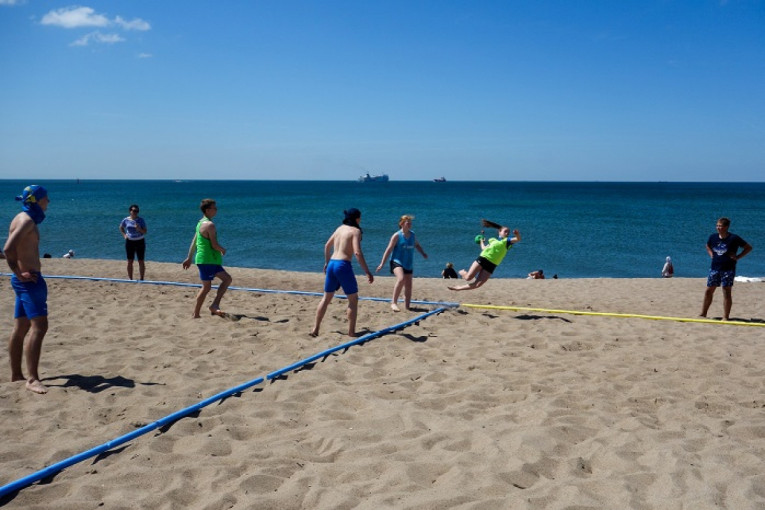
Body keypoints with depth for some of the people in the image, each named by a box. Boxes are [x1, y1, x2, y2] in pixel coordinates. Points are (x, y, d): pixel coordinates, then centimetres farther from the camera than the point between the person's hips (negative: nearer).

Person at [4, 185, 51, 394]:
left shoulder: (23, 219, 17)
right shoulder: (27, 220, -13)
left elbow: (10, 249, 24)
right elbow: (8, 249, -25)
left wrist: (19, 272, 16)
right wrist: (20, 273, -19)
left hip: (26, 280, 11)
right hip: (29, 280, -11)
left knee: (20, 328, 14)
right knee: (39, 327, -15)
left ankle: (16, 373, 22)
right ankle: (32, 379, -18)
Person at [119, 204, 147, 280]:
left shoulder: (141, 220, -4)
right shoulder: (126, 220, 1)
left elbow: (145, 232, -5)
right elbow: (121, 227, 20)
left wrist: (139, 229, -23)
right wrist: (124, 235, 6)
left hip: (140, 242, -1)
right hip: (129, 242, 2)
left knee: (141, 261, 0)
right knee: (130, 261, 4)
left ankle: (141, 278, 9)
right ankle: (130, 278, 14)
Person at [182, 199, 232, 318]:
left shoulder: (201, 223, 14)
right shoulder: (210, 225, -16)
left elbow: (194, 242, 18)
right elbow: (214, 245, -20)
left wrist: (189, 258, 21)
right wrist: (223, 250, 0)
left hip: (211, 261, 10)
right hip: (207, 260, -10)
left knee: (227, 278, 11)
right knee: (206, 287, -3)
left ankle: (215, 305, 6)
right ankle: (196, 315, 3)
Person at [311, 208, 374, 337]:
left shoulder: (340, 228, 15)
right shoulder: (355, 231, -7)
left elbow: (327, 246, 24)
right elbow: (357, 253, -19)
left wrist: (326, 262, 38)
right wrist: (367, 271, -17)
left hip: (332, 264, 7)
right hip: (343, 265, -7)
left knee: (326, 298, 16)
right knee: (353, 299, 6)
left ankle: (315, 329, 18)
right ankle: (351, 332, 5)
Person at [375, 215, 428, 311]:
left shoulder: (413, 235, 8)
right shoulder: (397, 235, -8)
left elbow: (417, 245, 28)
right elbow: (389, 249, -8)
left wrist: (423, 253, 12)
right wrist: (382, 264, -11)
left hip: (409, 264, 6)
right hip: (397, 262, -6)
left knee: (408, 286, 7)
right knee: (401, 279, -32)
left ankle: (407, 307, 20)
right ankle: (394, 302, -25)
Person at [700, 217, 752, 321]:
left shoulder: (734, 238, -9)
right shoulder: (713, 237, 4)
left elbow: (748, 248, -1)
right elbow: (708, 246, 27)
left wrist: (738, 257, -8)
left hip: (728, 269, -4)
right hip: (714, 268, 4)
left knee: (727, 292, -2)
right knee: (709, 291, 6)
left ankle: (726, 316, 4)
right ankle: (703, 314, 16)